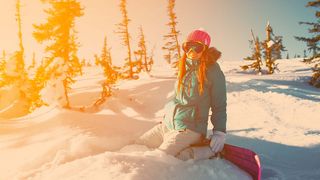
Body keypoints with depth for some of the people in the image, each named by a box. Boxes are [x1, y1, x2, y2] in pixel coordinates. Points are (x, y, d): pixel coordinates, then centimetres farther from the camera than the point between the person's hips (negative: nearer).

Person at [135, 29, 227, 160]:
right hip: (166, 124, 7)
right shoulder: (183, 68, 11)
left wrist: (219, 132, -12)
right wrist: (166, 117, 17)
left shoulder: (213, 71, -7)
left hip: (190, 129, -6)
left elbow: (219, 106, -4)